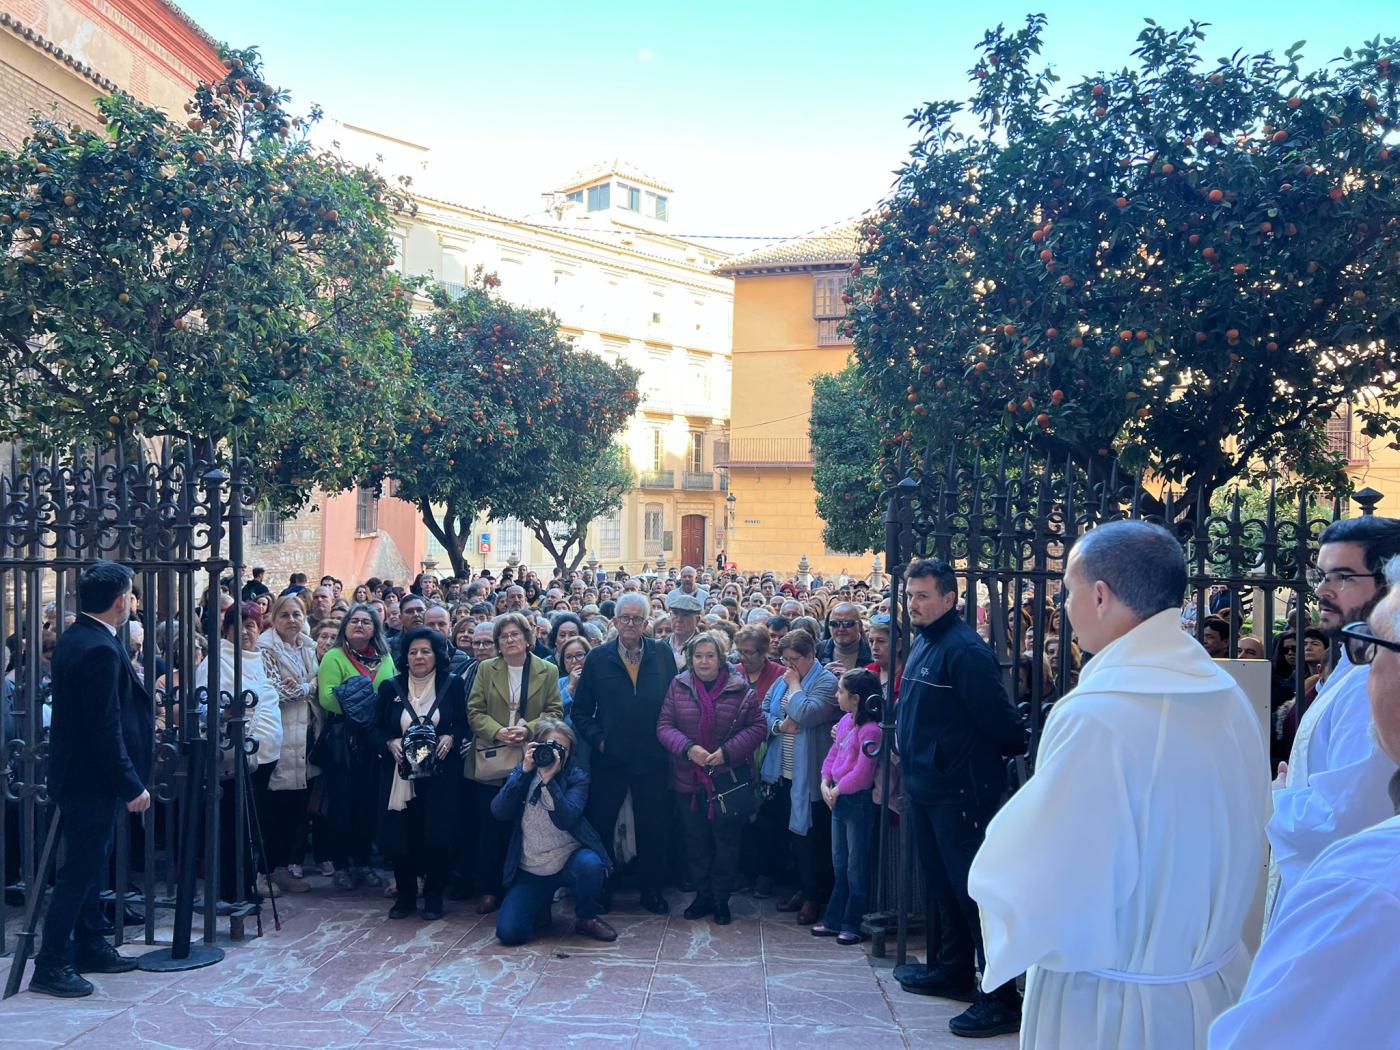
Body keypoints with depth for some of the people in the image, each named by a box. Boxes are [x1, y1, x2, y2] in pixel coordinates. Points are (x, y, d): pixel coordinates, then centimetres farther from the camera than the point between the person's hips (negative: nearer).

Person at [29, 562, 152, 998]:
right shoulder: (100, 651, -24)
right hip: (93, 780, -10)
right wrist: (132, 786, -19)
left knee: (89, 865, 19)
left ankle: (90, 946, 30)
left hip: (78, 773, 10)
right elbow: (106, 729, -24)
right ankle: (51, 965, 3)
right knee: (80, 871, -3)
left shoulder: (73, 638, 7)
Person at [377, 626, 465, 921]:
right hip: (400, 773, 1)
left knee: (436, 835, -4)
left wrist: (449, 738, -14)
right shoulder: (391, 687, 6)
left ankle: (434, 896, 12)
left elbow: (462, 723, 5)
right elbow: (378, 728, 8)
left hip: (440, 773, -1)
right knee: (400, 836, -2)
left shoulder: (452, 684, 3)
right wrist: (390, 743, -11)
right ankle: (405, 895, 16)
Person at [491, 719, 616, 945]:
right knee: (508, 933, -16)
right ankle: (541, 907, 18)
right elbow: (499, 812, -13)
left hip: (568, 861, -1)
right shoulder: (522, 774, 4)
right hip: (530, 870, 1)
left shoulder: (576, 778, -4)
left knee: (589, 864, -36)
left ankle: (587, 918, -6)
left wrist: (549, 780, -30)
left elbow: (566, 820, -22)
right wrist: (524, 771, -19)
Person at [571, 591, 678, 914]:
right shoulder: (598, 658, 1)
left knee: (652, 827, 7)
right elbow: (581, 710, 5)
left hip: (651, 757, 0)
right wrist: (598, 739, -6)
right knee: (600, 825, 7)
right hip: (609, 758, 0)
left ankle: (652, 890, 21)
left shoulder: (663, 655, 1)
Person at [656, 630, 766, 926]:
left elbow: (757, 727, -2)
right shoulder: (678, 686, 3)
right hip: (689, 779, 2)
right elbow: (664, 725, 0)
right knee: (696, 841, 10)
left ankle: (721, 900, 16)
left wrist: (727, 752, -14)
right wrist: (688, 748, -17)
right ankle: (703, 894, 24)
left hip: (730, 778, -2)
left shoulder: (740, 688, -3)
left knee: (727, 841, 3)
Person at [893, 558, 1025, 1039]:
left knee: (972, 890, -5)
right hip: (925, 788, 9)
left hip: (960, 792, -9)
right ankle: (951, 970, 33)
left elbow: (998, 718, -21)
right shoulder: (921, 646, 12)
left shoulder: (965, 651, -19)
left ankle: (1002, 997, 1)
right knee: (942, 884, 19)